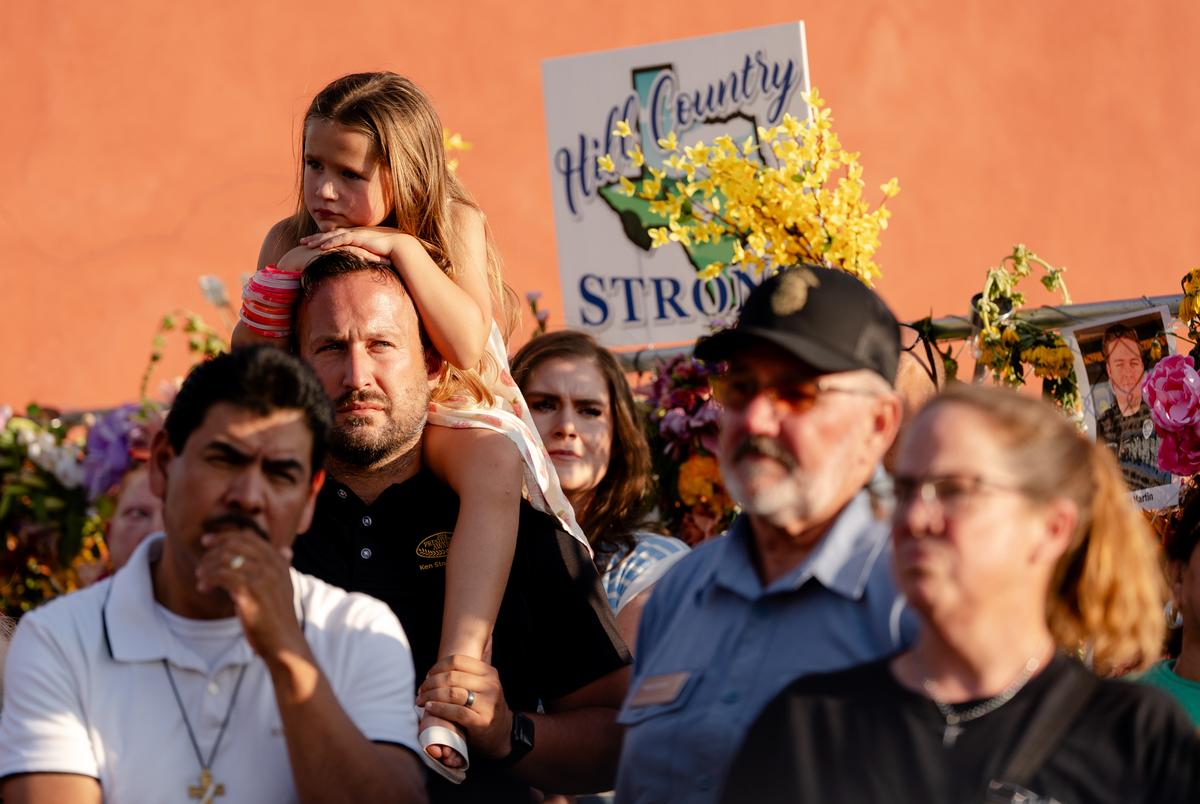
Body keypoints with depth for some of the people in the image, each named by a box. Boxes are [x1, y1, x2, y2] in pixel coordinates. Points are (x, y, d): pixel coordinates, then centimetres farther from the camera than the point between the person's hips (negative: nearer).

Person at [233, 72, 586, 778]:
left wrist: (401, 247, -25)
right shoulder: (293, 239, -1)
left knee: (496, 466, -37)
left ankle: (457, 673, -50)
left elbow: (468, 347, -20)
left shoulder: (455, 228, -7)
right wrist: (281, 274, -17)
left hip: (447, 411, -4)